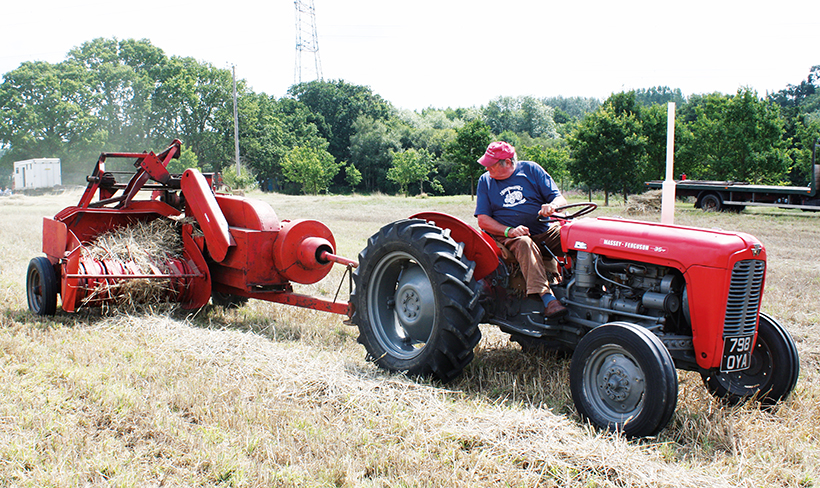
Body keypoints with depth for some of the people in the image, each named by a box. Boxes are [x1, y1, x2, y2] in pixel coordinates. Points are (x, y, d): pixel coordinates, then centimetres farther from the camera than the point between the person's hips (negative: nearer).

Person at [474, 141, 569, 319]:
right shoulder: (485, 181, 8)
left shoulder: (530, 169, 6)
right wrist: (509, 231, -16)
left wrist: (552, 206, -22)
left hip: (544, 232, 2)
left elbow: (560, 199, 3)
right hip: (507, 237, -2)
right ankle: (547, 298, -49)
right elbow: (483, 220, 1)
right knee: (524, 244, -37)